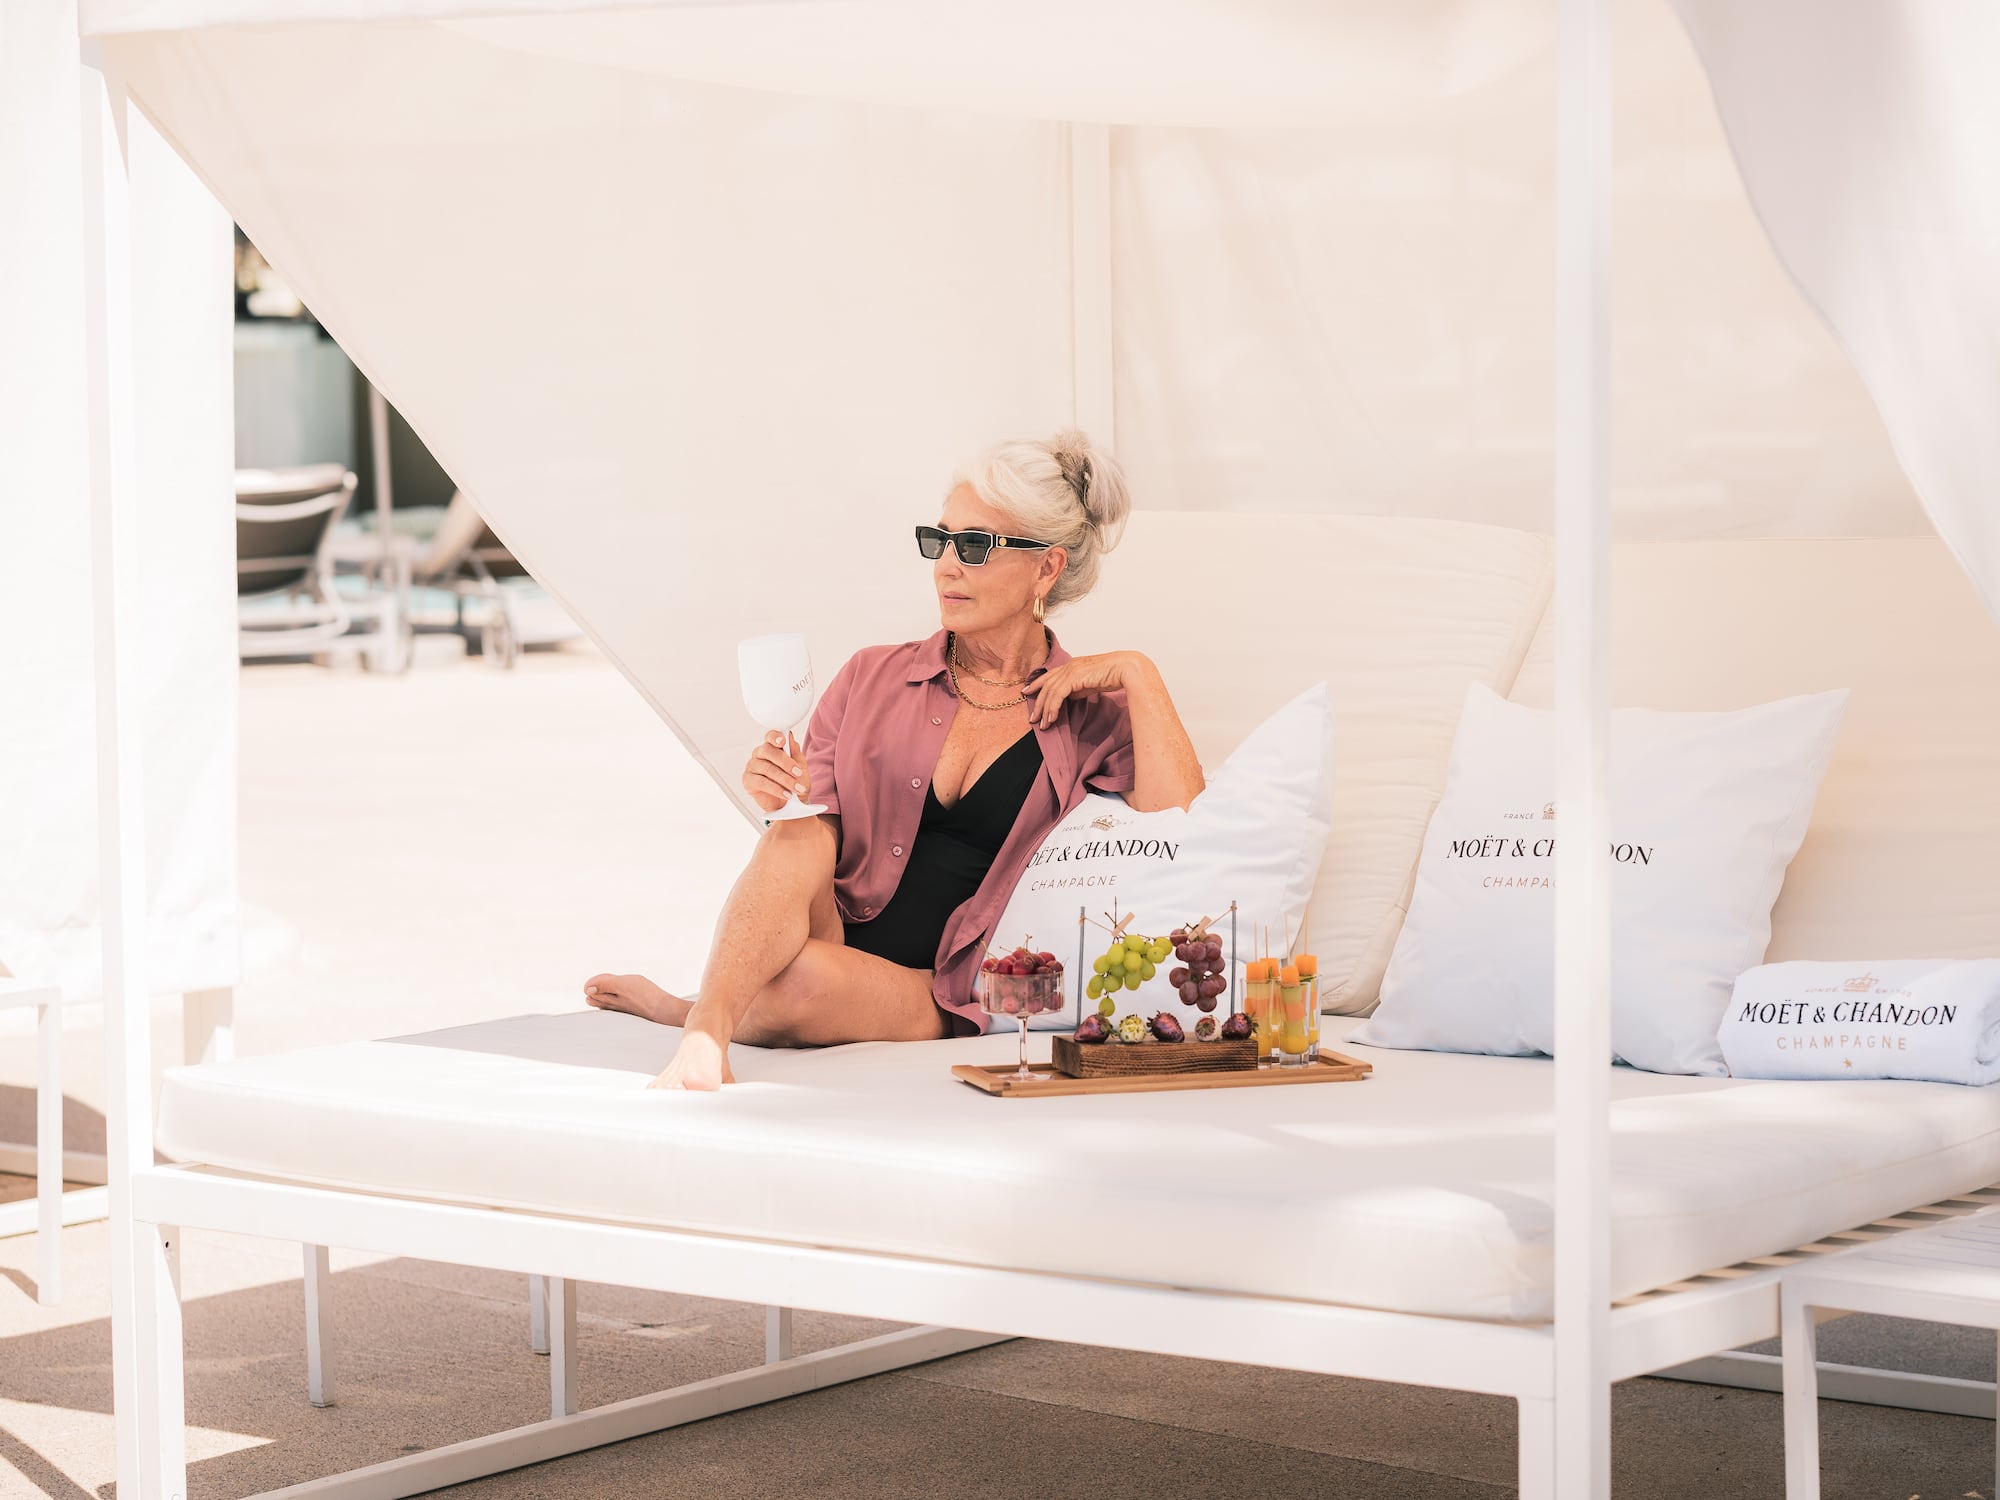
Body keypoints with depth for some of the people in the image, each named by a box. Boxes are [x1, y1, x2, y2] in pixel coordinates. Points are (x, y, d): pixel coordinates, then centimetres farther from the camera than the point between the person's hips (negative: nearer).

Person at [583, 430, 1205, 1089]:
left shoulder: (1092, 718, 5)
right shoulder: (872, 680, 13)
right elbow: (807, 850, 11)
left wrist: (1137, 673, -10)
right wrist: (787, 803, -13)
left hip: (943, 1003, -2)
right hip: (835, 932, 3)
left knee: (795, 981, -36)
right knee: (797, 834, -32)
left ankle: (672, 1006, -11)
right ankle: (704, 1036, -41)